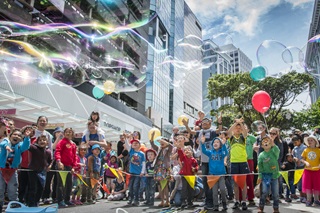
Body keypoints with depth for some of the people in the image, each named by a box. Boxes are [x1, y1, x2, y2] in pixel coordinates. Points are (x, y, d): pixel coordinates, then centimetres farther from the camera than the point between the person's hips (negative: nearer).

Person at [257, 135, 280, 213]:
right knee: (264, 192, -2)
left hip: (274, 175, 0)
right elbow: (260, 167, 2)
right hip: (265, 175, 0)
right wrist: (260, 176, -2)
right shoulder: (261, 155, -2)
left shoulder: (274, 151, -3)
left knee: (275, 193, 8)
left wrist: (273, 144, -45)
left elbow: (277, 151, -29)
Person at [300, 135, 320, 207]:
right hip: (308, 170, 1)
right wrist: (306, 162, -14)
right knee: (308, 185, 2)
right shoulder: (306, 150, 3)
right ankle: (309, 200, 11)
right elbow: (302, 159, 4)